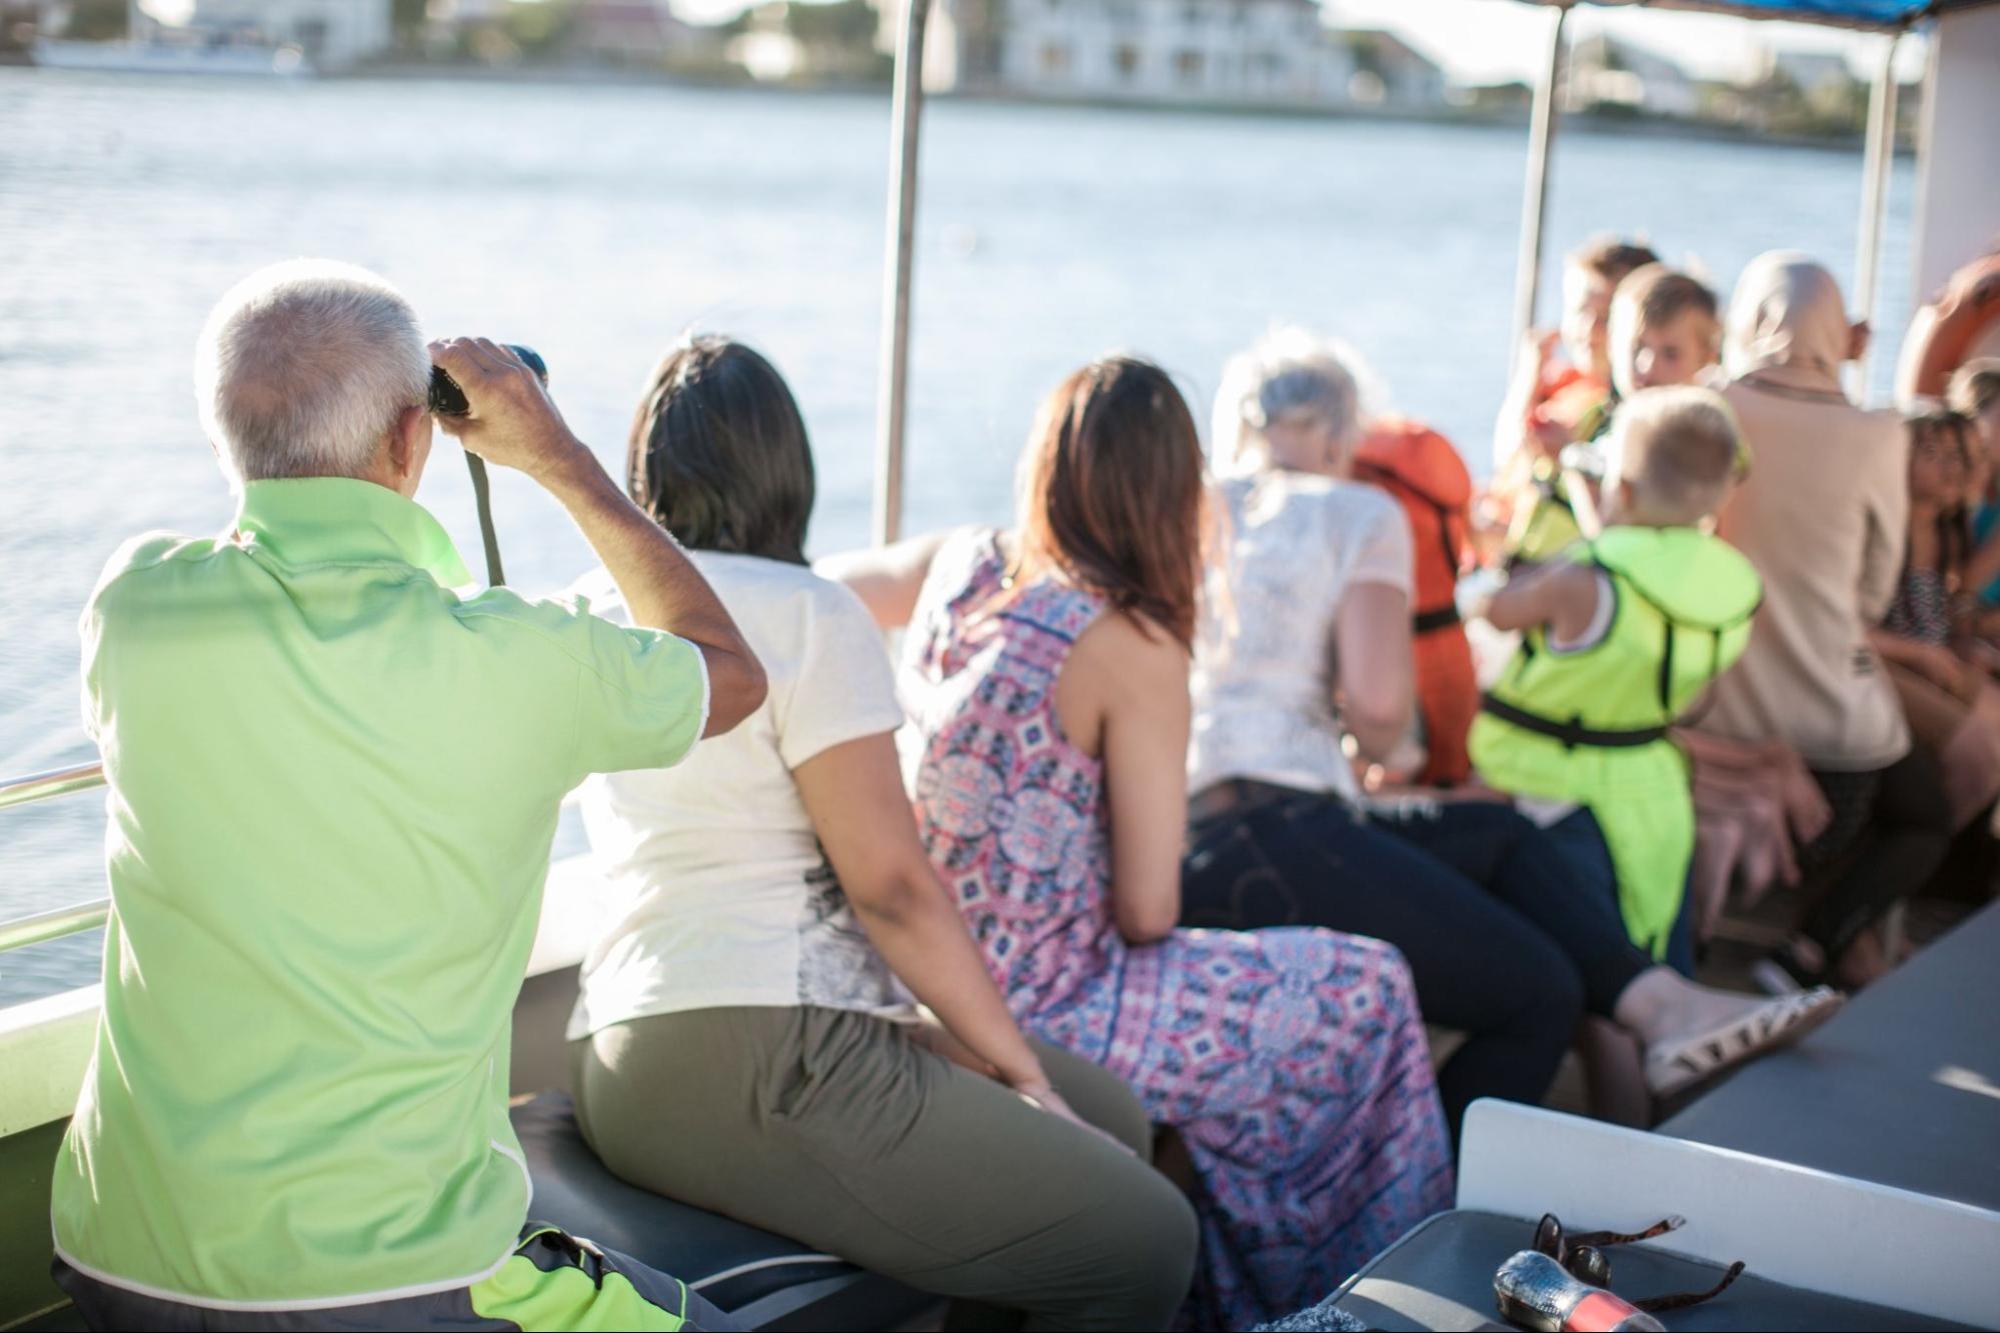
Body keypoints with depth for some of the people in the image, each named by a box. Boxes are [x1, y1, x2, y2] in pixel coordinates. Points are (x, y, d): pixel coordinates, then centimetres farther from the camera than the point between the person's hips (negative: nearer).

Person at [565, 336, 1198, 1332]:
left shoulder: (602, 612, 15)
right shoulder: (807, 615, -9)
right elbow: (889, 881, -13)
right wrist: (1010, 1058, -2)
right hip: (763, 1066, -9)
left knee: (1112, 1119, 18)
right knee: (1146, 1243, -6)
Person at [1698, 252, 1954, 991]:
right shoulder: (1873, 437, -13)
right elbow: (1875, 591, 0)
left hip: (1717, 710, 4)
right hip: (1834, 723, -3)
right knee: (1926, 819, 24)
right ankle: (1815, 949, 3)